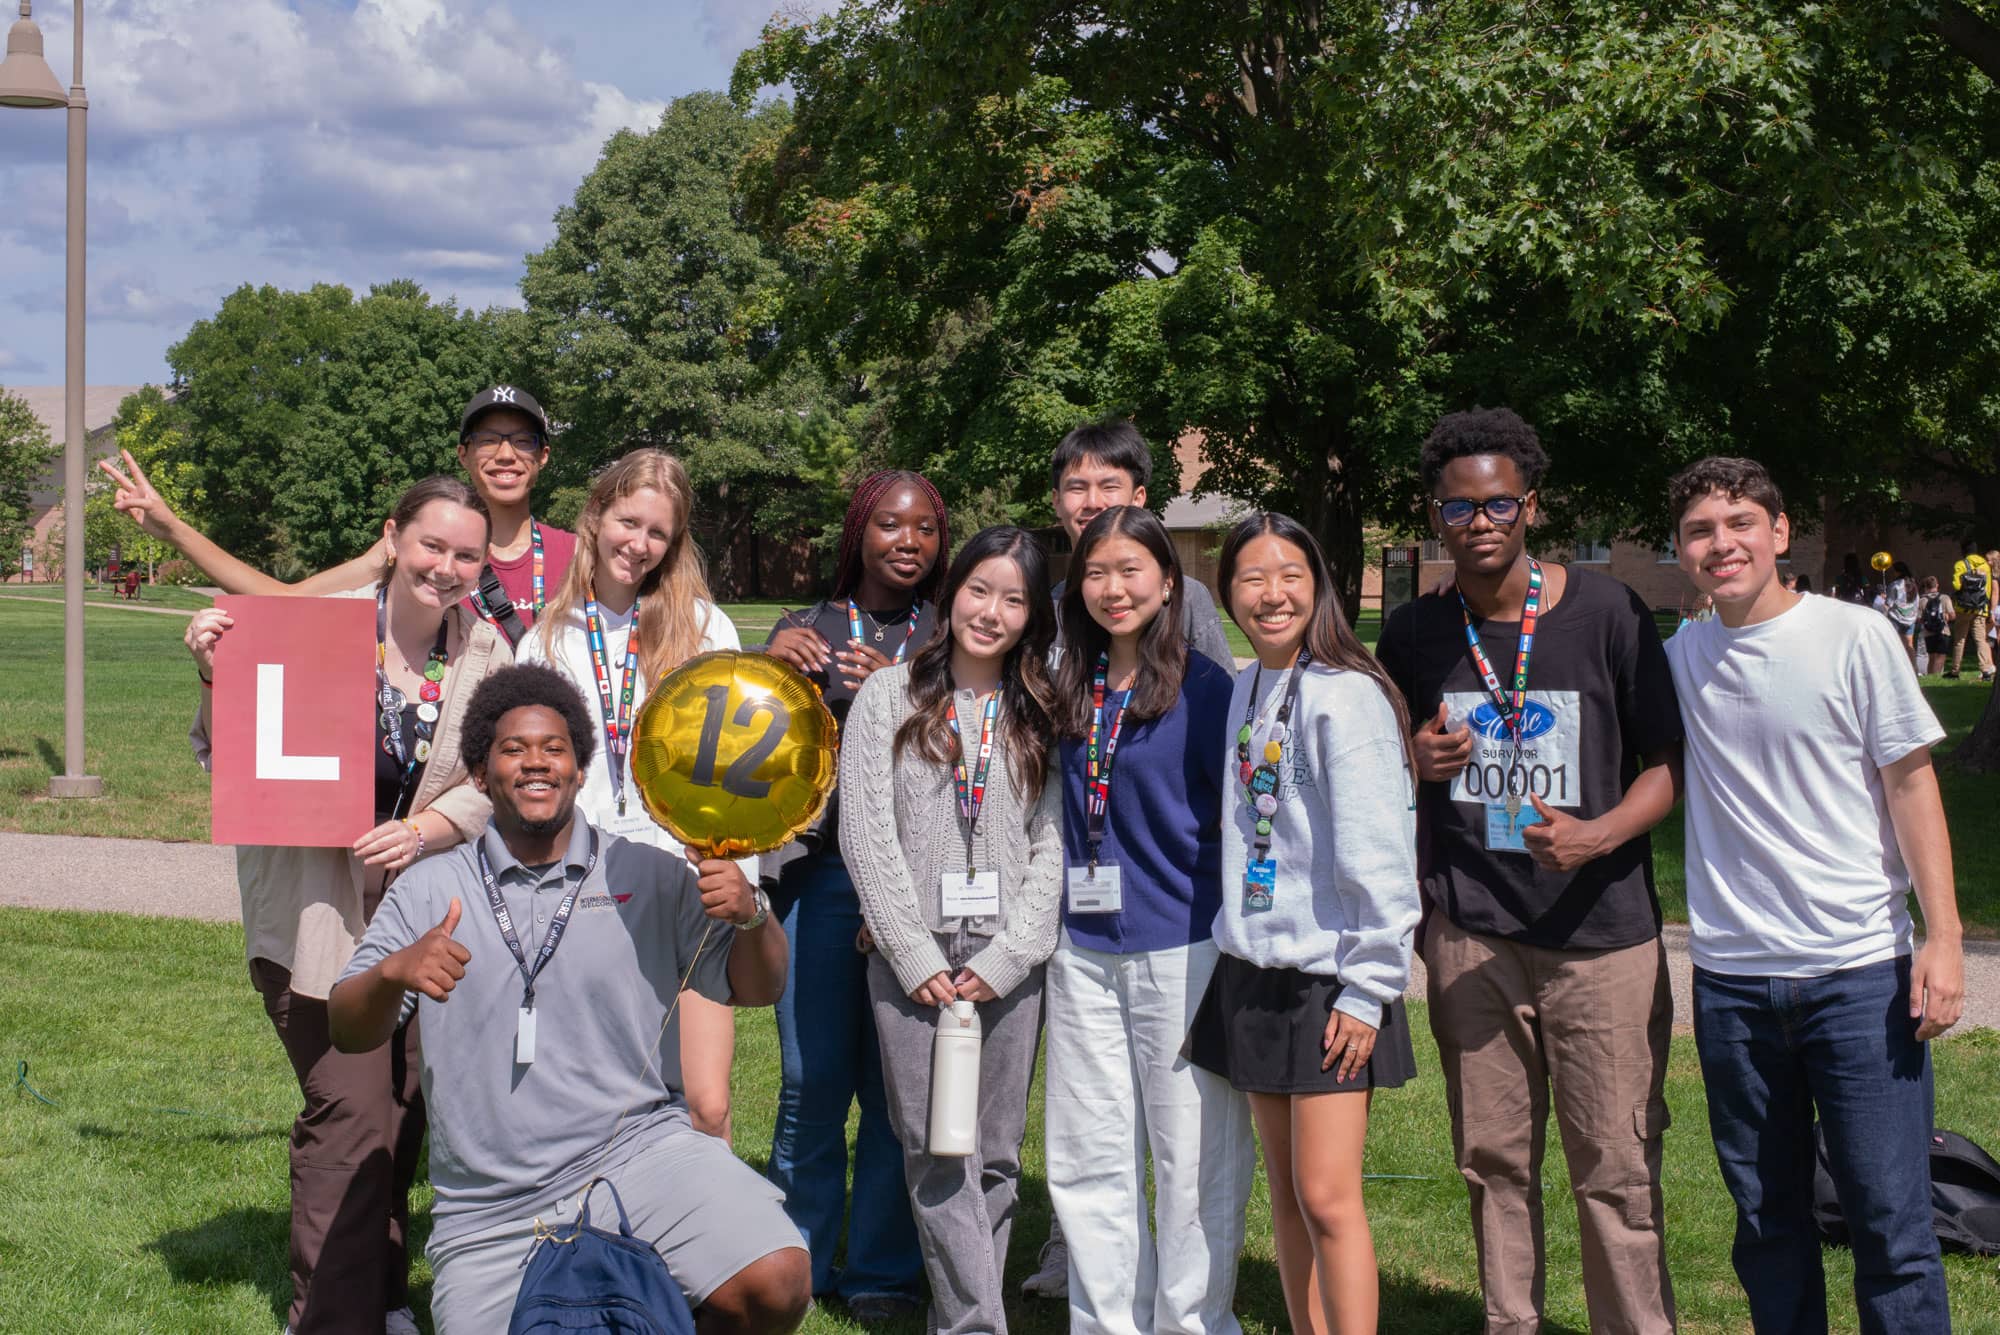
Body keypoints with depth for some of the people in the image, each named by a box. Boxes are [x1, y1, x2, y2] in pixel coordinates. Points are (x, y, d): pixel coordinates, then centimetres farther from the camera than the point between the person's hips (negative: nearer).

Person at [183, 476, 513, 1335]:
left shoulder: (485, 655, 2)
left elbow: (491, 787, -1)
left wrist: (421, 832, -19)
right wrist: (219, 679, -22)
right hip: (312, 904, -4)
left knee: (404, 1109, 10)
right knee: (354, 1112, -11)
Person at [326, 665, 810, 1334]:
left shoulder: (648, 877, 6)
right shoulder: (428, 891, 8)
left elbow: (756, 990, 4)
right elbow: (348, 1033, 3)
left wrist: (750, 915, -17)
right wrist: (394, 973, -19)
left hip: (639, 1151, -1)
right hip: (491, 1217, 2)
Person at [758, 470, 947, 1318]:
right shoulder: (808, 632, 12)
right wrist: (776, 673, -12)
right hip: (822, 873, 1)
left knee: (899, 1083, 1)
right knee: (811, 1077, 0)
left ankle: (883, 1269, 13)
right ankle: (796, 1261, 14)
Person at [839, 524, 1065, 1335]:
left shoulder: (1042, 716, 8)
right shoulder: (889, 697, 4)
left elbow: (1053, 846, 3)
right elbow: (866, 835, -2)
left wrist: (1005, 959, -7)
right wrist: (918, 957, -7)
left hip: (1010, 965, 2)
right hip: (911, 959, -1)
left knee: (994, 1154, 4)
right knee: (934, 1150, -5)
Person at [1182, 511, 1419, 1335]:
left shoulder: (1344, 695, -13)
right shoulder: (1243, 691, 10)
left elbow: (1377, 855, -16)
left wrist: (1368, 989, -17)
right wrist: (1232, 947, 15)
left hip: (1329, 983, -7)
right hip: (1255, 972, 7)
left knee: (1327, 1197, -9)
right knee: (1285, 1190, 12)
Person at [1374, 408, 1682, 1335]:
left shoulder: (1606, 613, -4)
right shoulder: (1413, 636, 6)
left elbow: (1670, 762, 0)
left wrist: (1599, 835, -17)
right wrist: (1414, 761, -5)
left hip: (1601, 933, -2)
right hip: (1471, 936, 3)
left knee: (1616, 1170, -2)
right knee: (1494, 1162, 9)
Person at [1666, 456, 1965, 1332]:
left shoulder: (1854, 638, -3)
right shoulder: (1677, 660, 6)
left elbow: (1911, 784, -1)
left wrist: (1942, 936, -7)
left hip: (1859, 970, -3)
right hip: (1730, 978, 3)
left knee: (1890, 1224, -4)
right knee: (1767, 1222, 11)